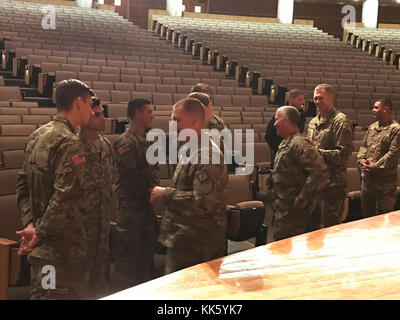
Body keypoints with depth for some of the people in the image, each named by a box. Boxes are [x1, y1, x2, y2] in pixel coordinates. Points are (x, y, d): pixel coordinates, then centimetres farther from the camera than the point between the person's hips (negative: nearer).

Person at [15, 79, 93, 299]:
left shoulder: (36, 136, 9)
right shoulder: (70, 143, -19)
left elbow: (23, 186, 10)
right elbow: (64, 199, -25)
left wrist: (29, 224, 2)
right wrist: (40, 234, -15)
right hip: (64, 247, -9)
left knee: (40, 293, 19)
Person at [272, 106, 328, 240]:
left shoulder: (300, 144, -19)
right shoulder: (285, 143, 14)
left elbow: (320, 172, -28)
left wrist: (303, 198, -23)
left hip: (294, 208, -10)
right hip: (283, 207, 10)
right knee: (279, 239, 17)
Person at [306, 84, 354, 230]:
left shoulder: (340, 121, -10)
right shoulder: (313, 122, 15)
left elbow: (343, 154, -17)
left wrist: (319, 152, -19)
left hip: (332, 183, -8)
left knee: (328, 227, -1)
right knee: (313, 226, 17)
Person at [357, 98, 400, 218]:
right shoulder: (372, 127, 13)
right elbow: (363, 145, 16)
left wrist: (376, 166, -17)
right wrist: (361, 159, -4)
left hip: (385, 180, -7)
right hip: (367, 177, 7)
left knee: (382, 215, 0)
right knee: (366, 211, 17)